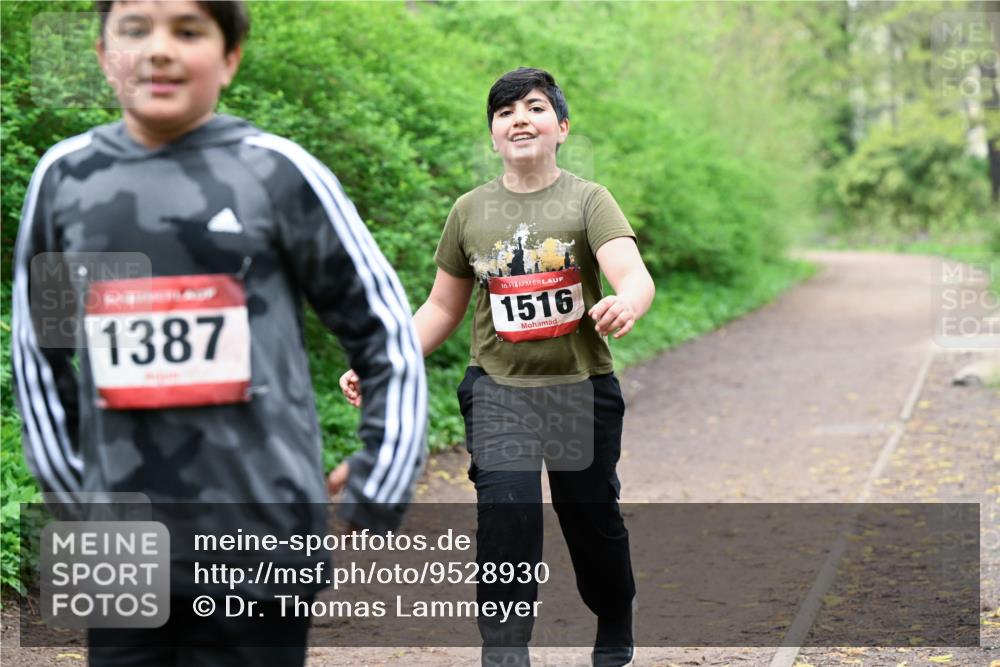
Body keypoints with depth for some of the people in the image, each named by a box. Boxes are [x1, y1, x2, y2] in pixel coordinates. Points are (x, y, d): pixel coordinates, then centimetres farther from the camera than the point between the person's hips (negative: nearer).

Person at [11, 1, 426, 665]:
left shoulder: (278, 171, -5)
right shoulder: (64, 175, 4)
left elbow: (385, 331, 2)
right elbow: (37, 347, 15)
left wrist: (375, 496, 0)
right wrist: (68, 487, 11)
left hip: (263, 540, -3)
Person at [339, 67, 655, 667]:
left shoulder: (588, 201, -6)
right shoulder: (471, 212, 3)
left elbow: (635, 276, -23)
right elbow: (443, 308, 12)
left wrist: (625, 304, -48)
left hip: (583, 388, -1)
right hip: (499, 389, 1)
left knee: (592, 517, 11)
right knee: (507, 507, -19)